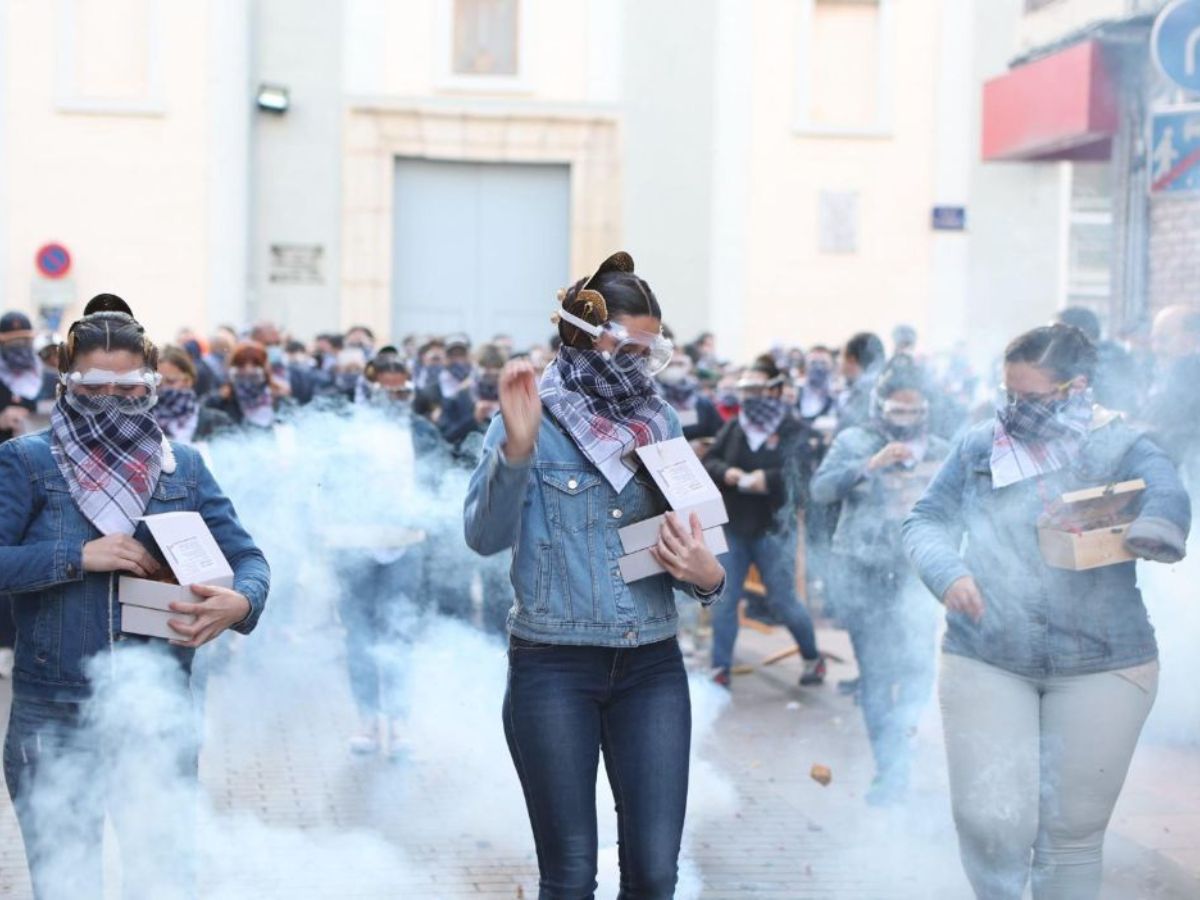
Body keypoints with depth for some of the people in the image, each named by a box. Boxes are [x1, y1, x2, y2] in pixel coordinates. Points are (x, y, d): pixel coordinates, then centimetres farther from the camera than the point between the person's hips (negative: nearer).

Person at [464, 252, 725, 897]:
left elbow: (688, 545, 11)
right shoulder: (531, 419, -3)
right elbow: (485, 535, -15)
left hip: (651, 666, 3)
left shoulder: (661, 423, 9)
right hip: (552, 668, -3)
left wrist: (706, 575, -12)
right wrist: (517, 447, -30)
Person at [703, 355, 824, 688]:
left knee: (783, 601, 3)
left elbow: (809, 472, -18)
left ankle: (813, 658, 25)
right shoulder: (734, 427, 7)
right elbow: (708, 461, 7)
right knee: (723, 600, 3)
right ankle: (720, 670, 11)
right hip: (732, 527, 4)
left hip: (773, 529, -4)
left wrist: (769, 478, -28)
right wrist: (725, 472, -14)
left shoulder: (795, 432, -7)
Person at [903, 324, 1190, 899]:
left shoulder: (1123, 449, -2)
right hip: (983, 661, 1)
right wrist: (947, 572, -15)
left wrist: (1152, 526, -42)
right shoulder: (979, 446, 5)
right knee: (990, 821, -6)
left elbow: (1167, 499, -20)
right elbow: (926, 520, 5)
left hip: (1102, 665, -1)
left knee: (1072, 832, 7)